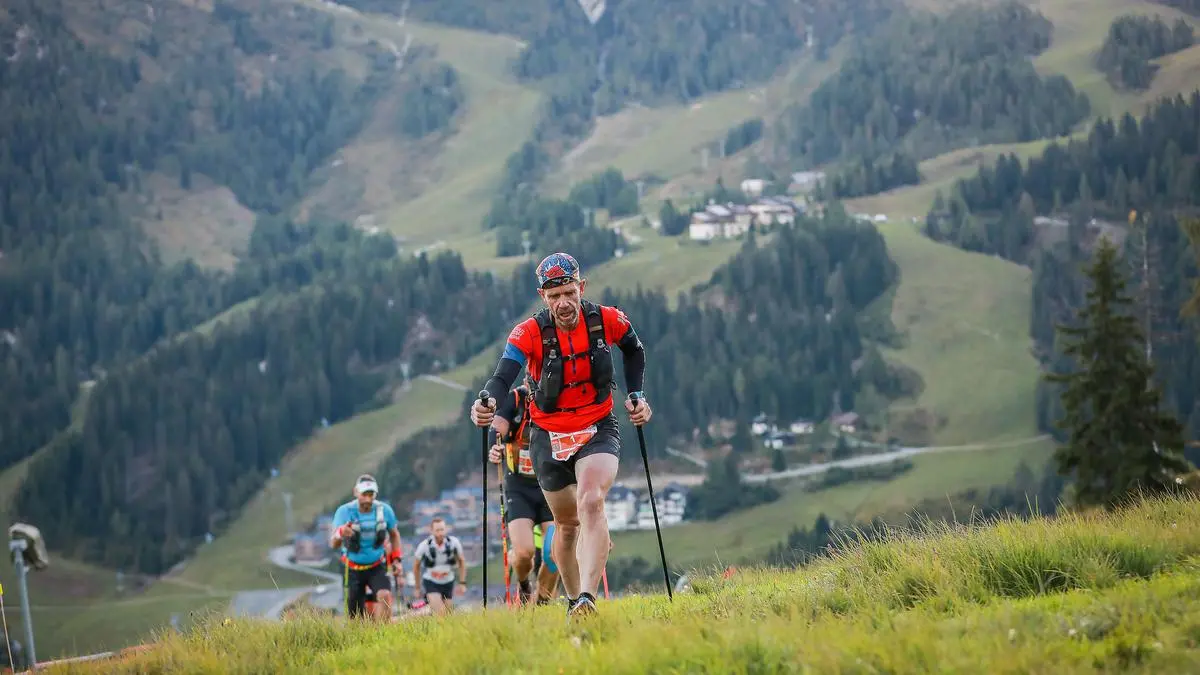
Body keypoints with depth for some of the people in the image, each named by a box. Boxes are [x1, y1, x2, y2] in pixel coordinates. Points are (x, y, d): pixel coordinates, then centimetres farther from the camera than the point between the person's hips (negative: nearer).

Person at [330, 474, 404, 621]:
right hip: (353, 570, -1)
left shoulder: (384, 510, -10)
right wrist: (340, 533, -50)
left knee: (385, 596, -28)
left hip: (377, 568, 1)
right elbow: (333, 544, -27)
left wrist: (397, 559, 0)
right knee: (356, 618, -1)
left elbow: (394, 534, 9)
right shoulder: (345, 511, -17)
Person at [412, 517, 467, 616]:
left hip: (448, 582, 3)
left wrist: (462, 583, -1)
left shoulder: (453, 542, -17)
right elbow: (416, 565, -2)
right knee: (440, 613, -24)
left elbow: (461, 561, 2)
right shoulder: (424, 546, -21)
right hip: (431, 582, -3)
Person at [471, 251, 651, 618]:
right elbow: (504, 375, -32)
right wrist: (488, 402, -53)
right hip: (549, 437, 1)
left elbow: (634, 350, 12)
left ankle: (587, 598, -39)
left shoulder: (607, 321, -11)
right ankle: (573, 601, 34)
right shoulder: (529, 333, -17)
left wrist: (635, 395, 4)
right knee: (567, 525, 12)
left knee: (591, 504, -27)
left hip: (598, 430, -1)